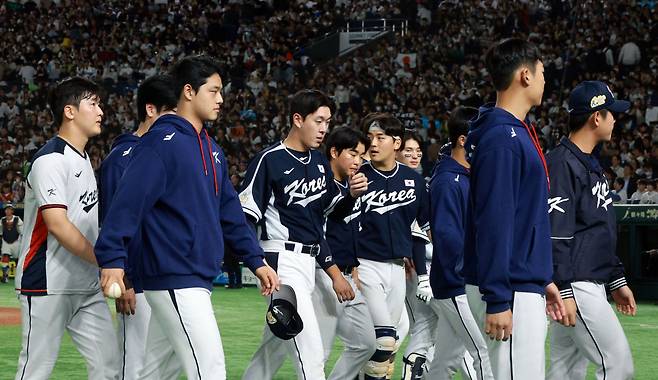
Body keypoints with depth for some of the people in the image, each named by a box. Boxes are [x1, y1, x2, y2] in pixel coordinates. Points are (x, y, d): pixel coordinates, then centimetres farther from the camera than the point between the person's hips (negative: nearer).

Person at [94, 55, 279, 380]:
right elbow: (129, 201, -19)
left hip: (198, 278, 9)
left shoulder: (211, 149, 17)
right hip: (175, 278, -9)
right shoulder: (161, 141, -11)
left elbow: (229, 211, 22)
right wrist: (113, 259, -28)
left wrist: (256, 261, 18)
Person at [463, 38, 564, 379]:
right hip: (511, 293, -10)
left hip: (527, 286, 10)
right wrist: (497, 300, -23)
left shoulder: (520, 134, 16)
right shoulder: (501, 138, -15)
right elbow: (493, 221, -20)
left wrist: (543, 279, 23)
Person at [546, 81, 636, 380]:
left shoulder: (591, 164, 19)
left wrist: (617, 280, 23)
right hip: (575, 287, -10)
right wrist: (562, 291, -24)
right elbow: (555, 234, -19)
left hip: (593, 285, 10)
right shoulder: (562, 164, -13)